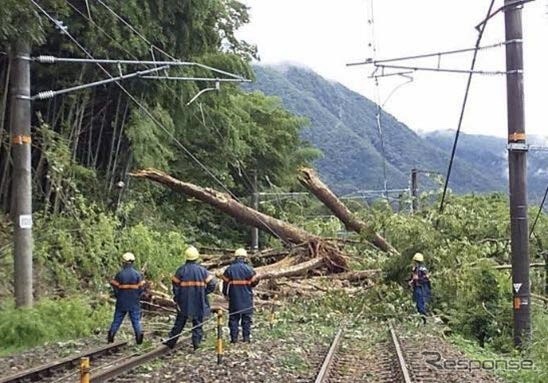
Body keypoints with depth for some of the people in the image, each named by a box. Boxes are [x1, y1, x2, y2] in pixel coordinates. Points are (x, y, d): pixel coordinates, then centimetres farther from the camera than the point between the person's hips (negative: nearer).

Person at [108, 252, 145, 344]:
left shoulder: (119, 274, -8)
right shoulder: (137, 274, -6)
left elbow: (114, 286, -7)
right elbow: (141, 287, -6)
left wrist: (118, 296, 8)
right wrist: (137, 296, 7)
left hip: (122, 302, 0)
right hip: (134, 302, 0)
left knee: (117, 320, 11)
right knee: (136, 320, 6)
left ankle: (110, 337, 11)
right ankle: (139, 338, -3)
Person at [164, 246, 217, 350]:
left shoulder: (181, 270, -5)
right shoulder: (202, 270, -4)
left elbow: (175, 285, -5)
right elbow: (212, 283, -5)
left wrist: (177, 298, 6)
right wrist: (204, 293, 7)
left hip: (184, 302, 1)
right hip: (199, 302, 0)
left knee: (179, 323, 11)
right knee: (198, 322, 10)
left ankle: (171, 342, 15)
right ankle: (196, 343, 8)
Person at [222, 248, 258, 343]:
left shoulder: (229, 269, -2)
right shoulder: (249, 269, -8)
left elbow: (225, 283, 1)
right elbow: (254, 282, -1)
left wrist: (225, 294, 16)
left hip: (234, 298, 1)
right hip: (247, 299, -1)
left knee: (233, 318, 7)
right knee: (246, 318, 7)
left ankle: (234, 338, 5)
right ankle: (246, 337, 7)